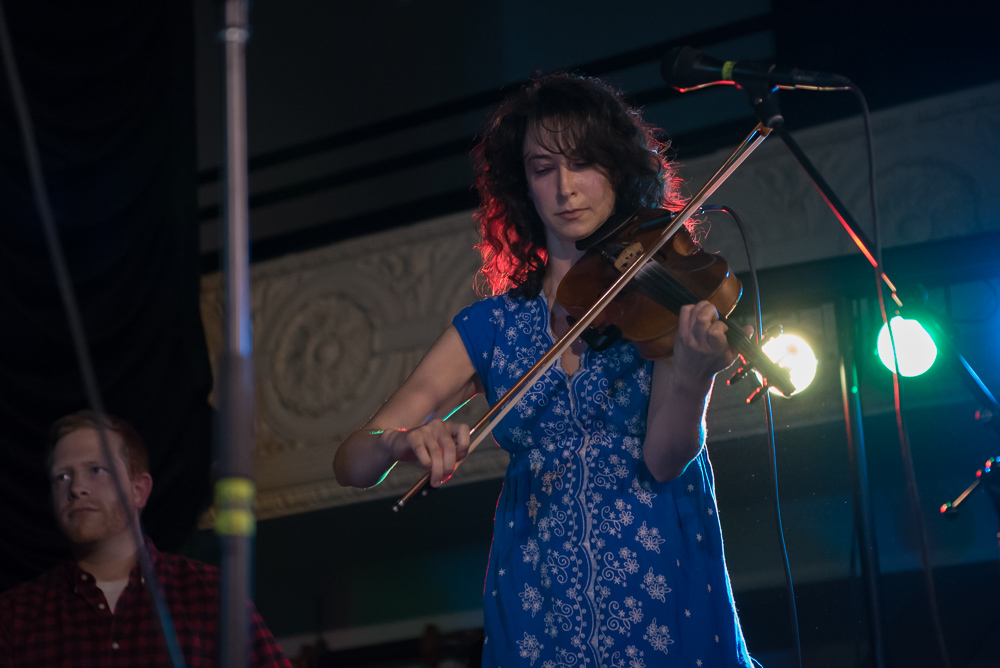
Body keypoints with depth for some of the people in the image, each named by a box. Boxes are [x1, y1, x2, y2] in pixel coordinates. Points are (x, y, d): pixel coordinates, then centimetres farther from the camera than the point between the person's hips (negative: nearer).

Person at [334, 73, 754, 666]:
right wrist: (400, 442, -22)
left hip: (663, 593, -2)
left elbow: (664, 459, -11)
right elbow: (351, 463, 1)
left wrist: (693, 375, -31)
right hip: (537, 612, 2)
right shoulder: (492, 325, 7)